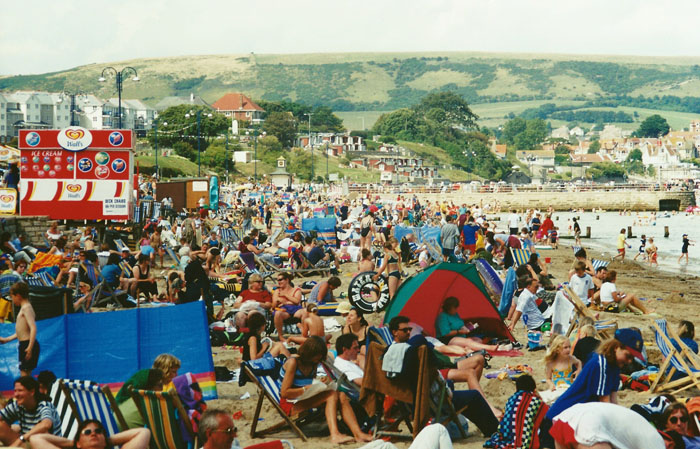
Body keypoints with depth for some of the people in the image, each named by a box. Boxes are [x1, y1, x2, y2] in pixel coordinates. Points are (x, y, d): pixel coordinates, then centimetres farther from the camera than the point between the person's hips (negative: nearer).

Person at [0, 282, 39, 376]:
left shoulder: (26, 307, -11)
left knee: (24, 373, -12)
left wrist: (30, 347, -30)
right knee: (26, 374, 11)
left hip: (27, 345, -10)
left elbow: (33, 328, -22)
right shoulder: (24, 308, 19)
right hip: (24, 345, 10)